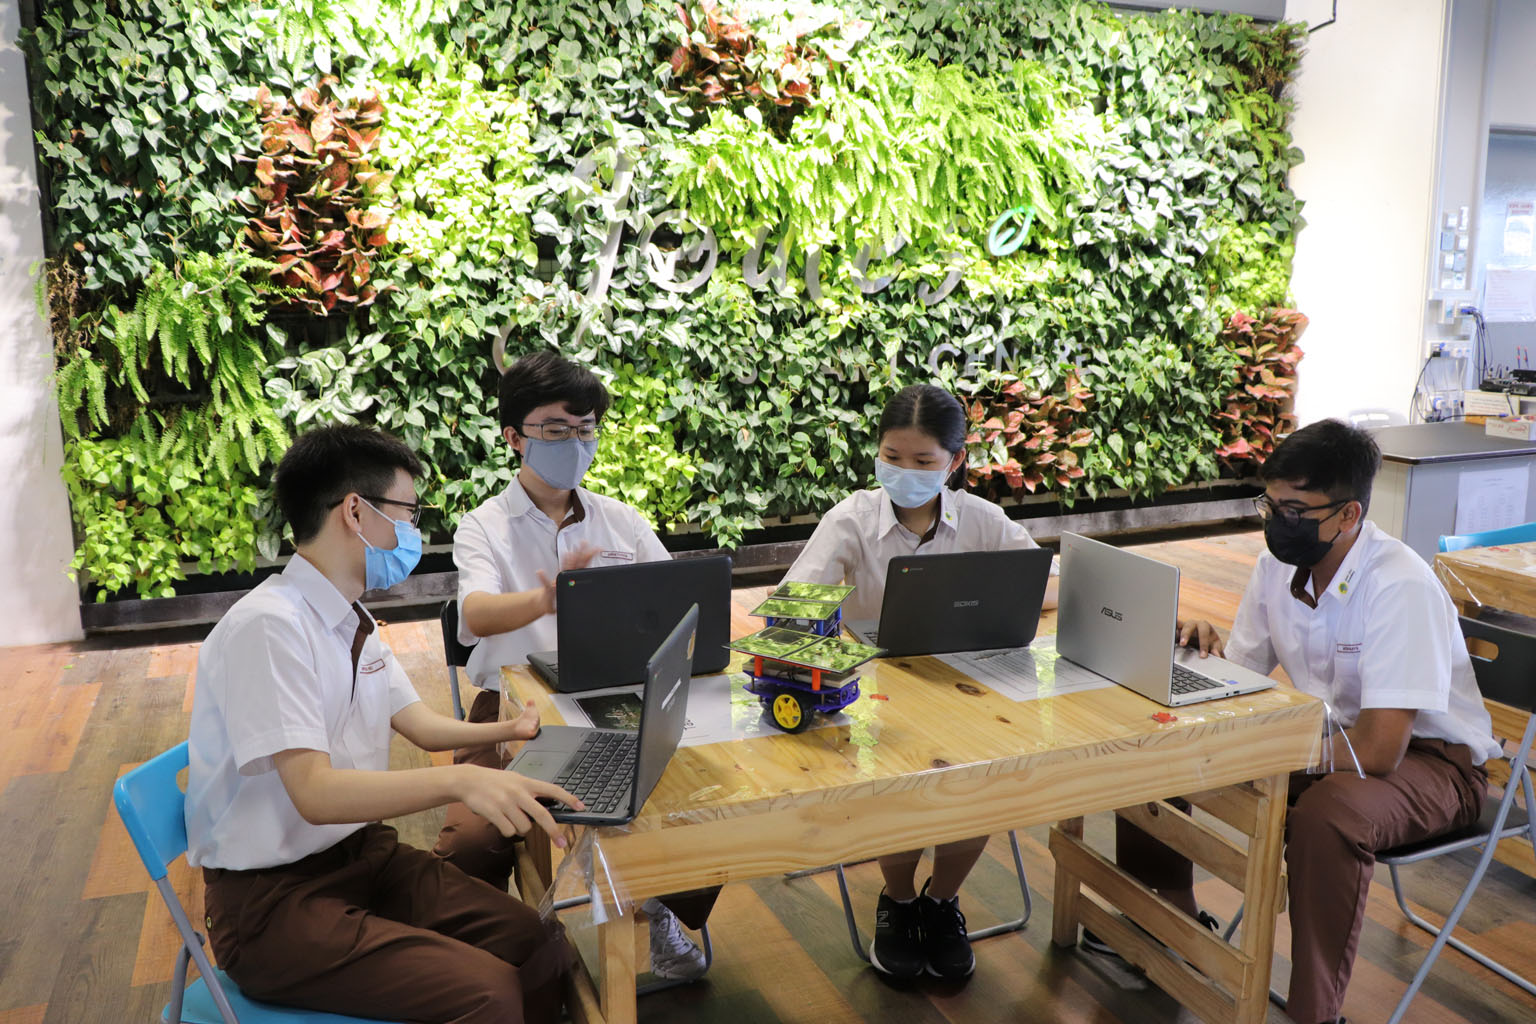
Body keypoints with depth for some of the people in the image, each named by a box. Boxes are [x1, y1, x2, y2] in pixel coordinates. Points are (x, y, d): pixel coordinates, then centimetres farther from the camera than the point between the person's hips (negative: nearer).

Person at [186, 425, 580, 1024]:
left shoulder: (355, 624, 5)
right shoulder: (269, 626, -21)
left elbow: (419, 724, 17)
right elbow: (315, 792, -28)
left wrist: (512, 729, 5)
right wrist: (459, 779, -38)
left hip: (359, 850, 8)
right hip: (271, 899, -8)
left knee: (537, 943, -8)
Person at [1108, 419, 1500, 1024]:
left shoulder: (1401, 587, -29)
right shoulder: (1278, 565, -7)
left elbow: (1378, 749, -33)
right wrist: (1208, 654, -19)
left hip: (1429, 755, -7)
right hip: (1327, 730, 7)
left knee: (1327, 813, -39)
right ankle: (1173, 915, 18)